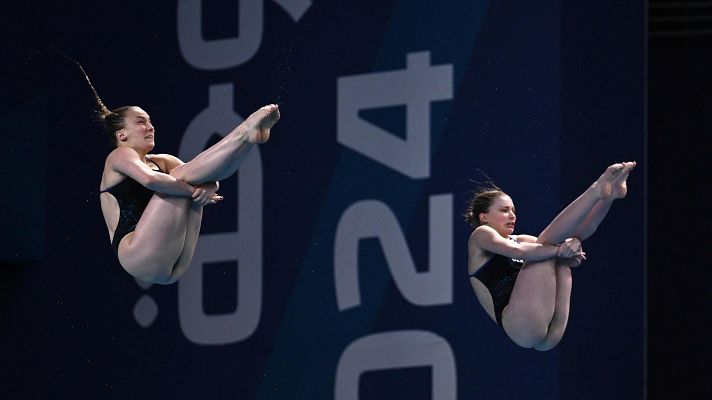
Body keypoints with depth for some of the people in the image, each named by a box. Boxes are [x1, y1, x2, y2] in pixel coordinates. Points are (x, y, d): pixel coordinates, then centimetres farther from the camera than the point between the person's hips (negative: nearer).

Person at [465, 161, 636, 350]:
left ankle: (608, 193, -14)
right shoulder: (481, 235, 10)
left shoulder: (520, 240, 30)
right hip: (520, 325, -7)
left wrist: (573, 244, -11)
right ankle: (598, 190, -25)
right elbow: (517, 251, -12)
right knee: (547, 241, -12)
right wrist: (559, 249, -17)